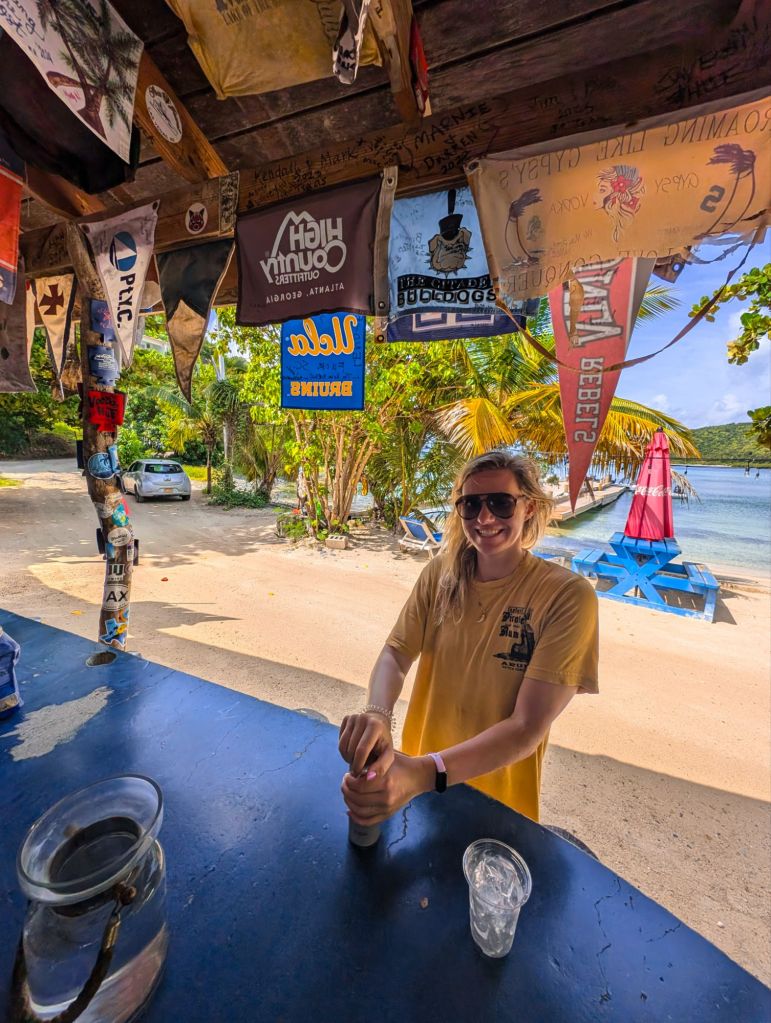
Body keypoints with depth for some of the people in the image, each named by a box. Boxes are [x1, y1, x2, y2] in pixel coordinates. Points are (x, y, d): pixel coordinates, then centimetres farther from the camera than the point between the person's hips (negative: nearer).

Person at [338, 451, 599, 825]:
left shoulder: (568, 596, -23)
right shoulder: (440, 573, -11)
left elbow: (528, 729, -26)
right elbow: (395, 653, -12)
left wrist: (425, 773, -38)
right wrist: (377, 714, -33)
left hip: (498, 802, -3)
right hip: (415, 770, 3)